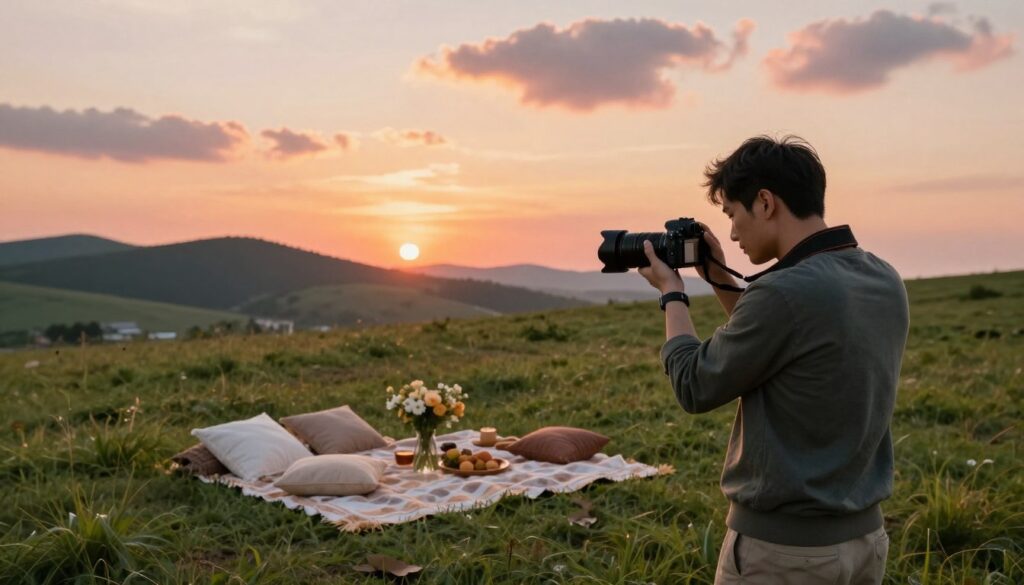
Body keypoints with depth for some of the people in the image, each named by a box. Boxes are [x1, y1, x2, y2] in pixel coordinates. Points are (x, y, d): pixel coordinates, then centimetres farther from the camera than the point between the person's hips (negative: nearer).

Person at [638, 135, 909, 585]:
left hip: (782, 547, -8)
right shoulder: (885, 281, 1)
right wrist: (722, 282, 13)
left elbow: (695, 388, -11)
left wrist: (672, 292, 1)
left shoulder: (785, 292, -24)